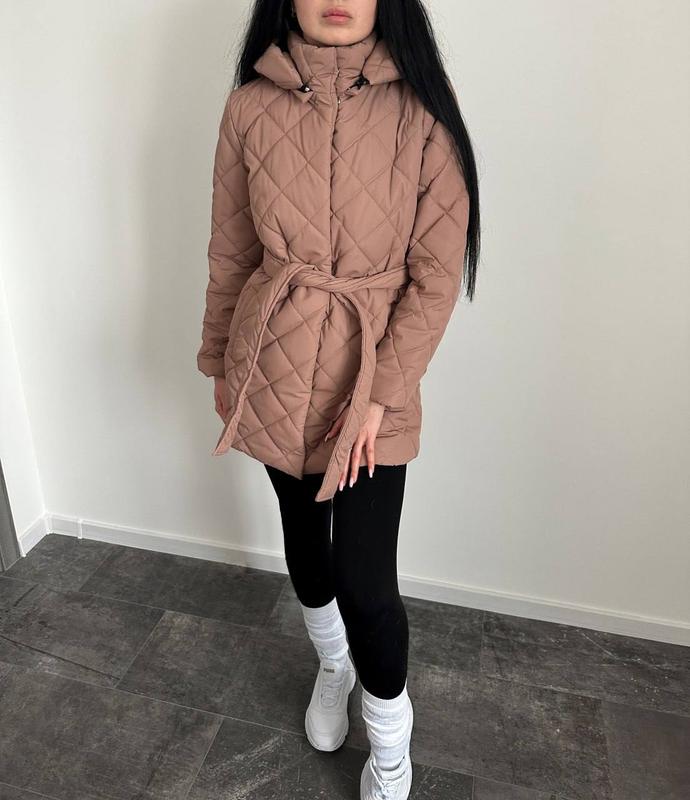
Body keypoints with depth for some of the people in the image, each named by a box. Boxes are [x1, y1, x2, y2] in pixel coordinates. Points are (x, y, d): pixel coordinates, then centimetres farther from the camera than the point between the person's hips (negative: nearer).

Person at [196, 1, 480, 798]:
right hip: (273, 368, 3)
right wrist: (220, 362, 12)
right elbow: (229, 252, 7)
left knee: (364, 576, -2)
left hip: (372, 372, -2)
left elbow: (438, 273, -8)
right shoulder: (249, 107, -1)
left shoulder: (421, 112, -7)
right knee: (303, 536, 19)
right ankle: (333, 665, 52)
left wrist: (381, 391, -15)